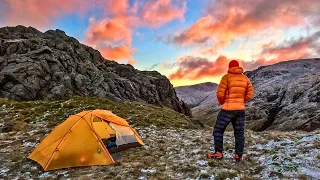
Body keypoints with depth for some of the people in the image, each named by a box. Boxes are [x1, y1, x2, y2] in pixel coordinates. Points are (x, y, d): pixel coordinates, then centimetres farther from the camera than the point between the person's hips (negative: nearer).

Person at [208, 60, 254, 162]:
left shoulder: (226, 77, -9)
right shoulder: (245, 78, 7)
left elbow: (220, 94, -13)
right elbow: (250, 94, 7)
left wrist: (222, 102, 6)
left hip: (227, 109, -5)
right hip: (241, 110, 5)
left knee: (218, 130, 8)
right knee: (239, 133, 12)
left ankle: (218, 153, 6)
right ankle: (238, 156, 15)